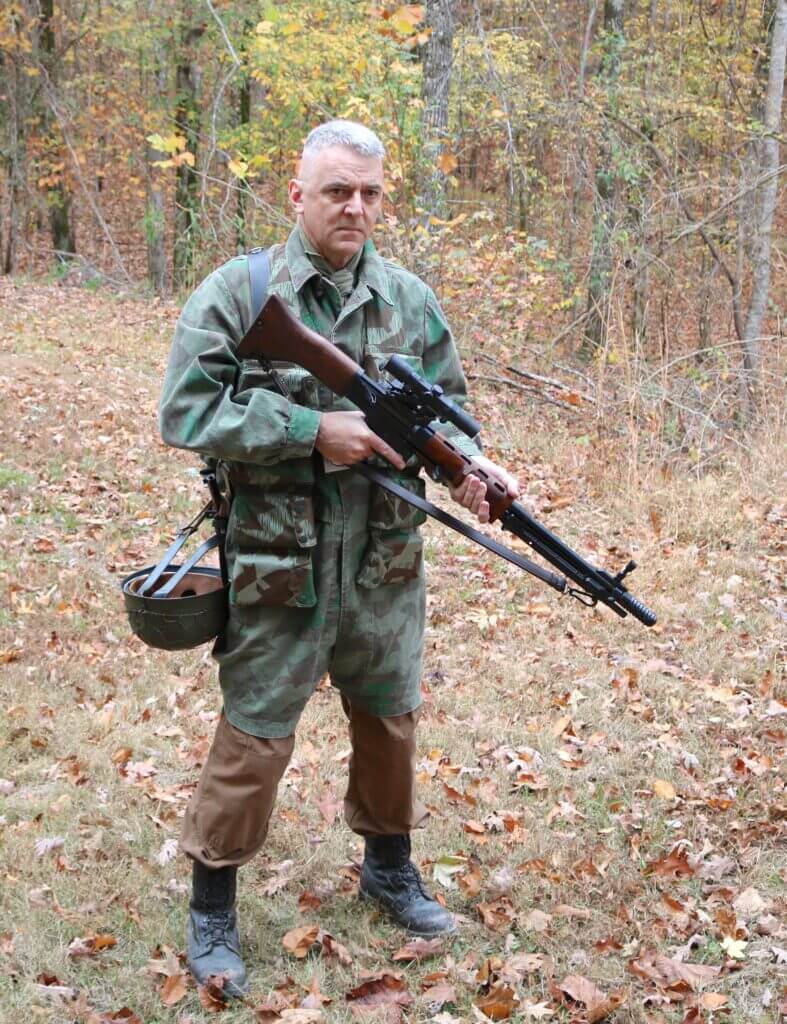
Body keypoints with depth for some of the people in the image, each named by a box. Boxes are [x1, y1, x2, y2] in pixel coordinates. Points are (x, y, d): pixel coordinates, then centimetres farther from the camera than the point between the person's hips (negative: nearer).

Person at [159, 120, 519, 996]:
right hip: (277, 568, -4)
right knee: (254, 741, 3)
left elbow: (447, 405, 11)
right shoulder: (236, 291, -9)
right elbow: (186, 413, -15)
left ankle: (389, 866, 42)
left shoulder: (409, 300, 4)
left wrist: (471, 465, -11)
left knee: (391, 719, 19)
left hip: (385, 563, 5)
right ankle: (211, 909, 21)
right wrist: (312, 429, -21)